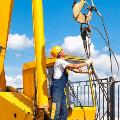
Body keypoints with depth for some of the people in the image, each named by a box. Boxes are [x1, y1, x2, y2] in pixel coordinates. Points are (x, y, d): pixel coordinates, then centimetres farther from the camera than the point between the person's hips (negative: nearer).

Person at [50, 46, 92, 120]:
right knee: (56, 111, -13)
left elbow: (71, 68, 17)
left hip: (61, 89, 10)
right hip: (57, 88, -10)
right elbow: (73, 66, -14)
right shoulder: (60, 61, -10)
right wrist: (86, 63, -5)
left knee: (64, 111, 9)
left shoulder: (62, 62, 20)